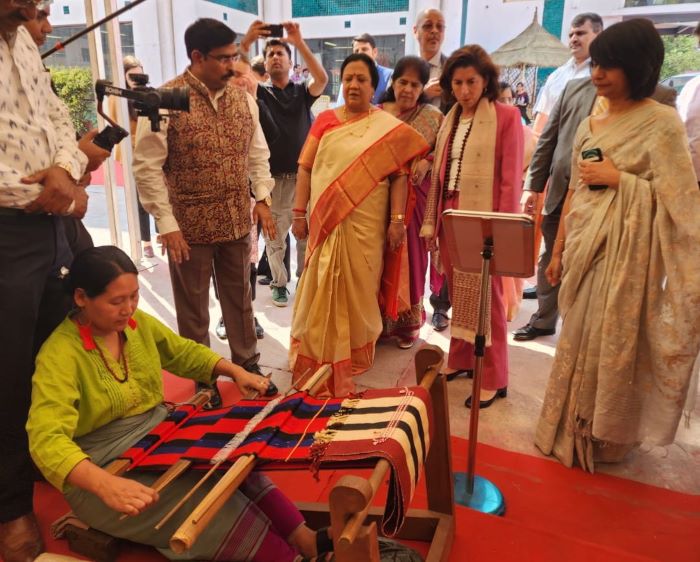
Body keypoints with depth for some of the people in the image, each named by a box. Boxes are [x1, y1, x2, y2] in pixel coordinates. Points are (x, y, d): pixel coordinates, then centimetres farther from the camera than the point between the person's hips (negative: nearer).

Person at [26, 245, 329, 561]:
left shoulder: (138, 323, -1)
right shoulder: (59, 355, -20)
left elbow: (184, 353, 15)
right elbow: (47, 438, -32)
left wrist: (235, 371, 0)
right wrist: (106, 485, -48)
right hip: (104, 469, -6)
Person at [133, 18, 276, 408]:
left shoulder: (242, 97, 4)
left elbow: (258, 153, 12)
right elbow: (147, 167, -12)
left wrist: (262, 198, 2)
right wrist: (167, 223, -15)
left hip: (238, 222, 4)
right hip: (190, 225, -4)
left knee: (240, 300, 17)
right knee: (194, 308, 11)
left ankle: (248, 365, 35)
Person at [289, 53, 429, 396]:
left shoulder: (389, 127, 1)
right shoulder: (325, 120, 6)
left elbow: (399, 175, -1)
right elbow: (305, 168, 5)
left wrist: (397, 219, -9)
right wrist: (299, 213, 1)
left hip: (365, 225, -1)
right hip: (325, 222, 2)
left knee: (358, 290, 8)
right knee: (321, 290, 8)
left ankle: (355, 354, 27)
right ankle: (316, 356, 25)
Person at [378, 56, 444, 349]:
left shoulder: (434, 118, 3)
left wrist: (427, 162, -18)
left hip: (415, 199, -1)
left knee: (411, 258, 6)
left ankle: (408, 323, 22)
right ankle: (378, 319, 20)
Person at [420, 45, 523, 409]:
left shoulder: (506, 117, -5)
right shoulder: (450, 119, 14)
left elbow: (511, 179, -10)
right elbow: (439, 173, 14)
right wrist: (431, 221, 11)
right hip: (450, 216, 6)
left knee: (485, 297, -1)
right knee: (458, 294, 13)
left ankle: (493, 379, 10)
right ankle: (460, 360, 28)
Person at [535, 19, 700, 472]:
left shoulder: (662, 123, -8)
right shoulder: (590, 125, 12)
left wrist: (618, 178, -15)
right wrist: (559, 250, 14)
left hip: (624, 250, -6)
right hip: (585, 246, 7)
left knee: (611, 344, 3)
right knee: (578, 340, 13)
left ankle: (605, 438, 23)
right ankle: (572, 431, 31)